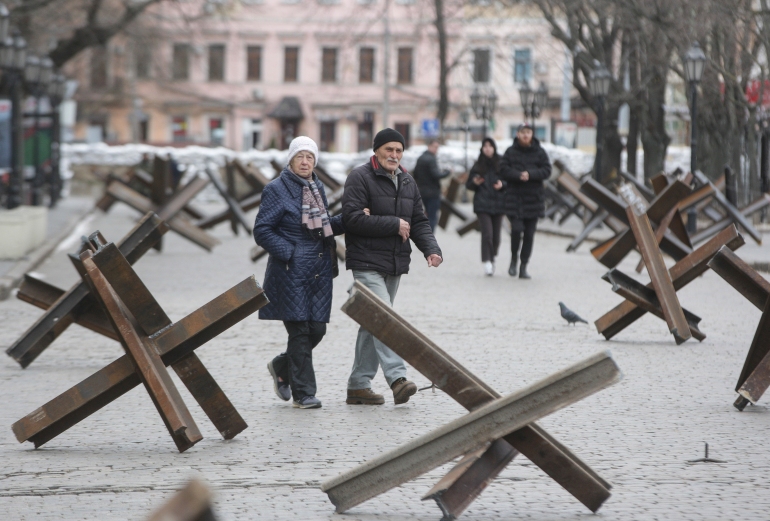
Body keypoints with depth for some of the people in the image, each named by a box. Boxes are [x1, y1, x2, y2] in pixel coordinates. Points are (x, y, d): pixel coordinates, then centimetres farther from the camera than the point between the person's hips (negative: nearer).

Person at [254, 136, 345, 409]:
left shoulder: (317, 188, 14)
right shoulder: (277, 189, -6)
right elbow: (262, 231, -8)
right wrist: (289, 253, -16)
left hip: (319, 271, 6)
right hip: (291, 272, -6)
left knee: (317, 329, 4)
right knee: (299, 330, -6)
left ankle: (281, 366, 30)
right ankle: (303, 393, 1)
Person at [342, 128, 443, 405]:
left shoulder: (407, 182, 16)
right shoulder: (360, 178, -8)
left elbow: (419, 221, 16)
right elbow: (353, 218, -18)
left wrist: (431, 248, -3)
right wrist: (394, 225, -14)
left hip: (394, 266, 8)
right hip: (367, 264, -8)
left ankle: (358, 384, 17)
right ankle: (397, 378, -29)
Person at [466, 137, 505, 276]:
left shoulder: (501, 164, 2)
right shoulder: (477, 166, 5)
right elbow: (468, 185, 11)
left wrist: (502, 184, -13)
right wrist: (475, 183, -10)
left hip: (498, 203, 1)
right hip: (482, 204, -1)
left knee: (496, 236, 6)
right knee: (487, 233, -15)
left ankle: (492, 258, 28)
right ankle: (487, 261, -11)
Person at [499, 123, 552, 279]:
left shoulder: (539, 152, 4)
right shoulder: (510, 151, 2)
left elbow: (546, 171, -1)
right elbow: (504, 170, -4)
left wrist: (530, 174, -16)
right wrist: (518, 175, -19)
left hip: (534, 196, 2)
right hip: (514, 196, -1)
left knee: (529, 233, 2)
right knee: (516, 228, -15)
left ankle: (524, 266, 10)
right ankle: (513, 259, 9)